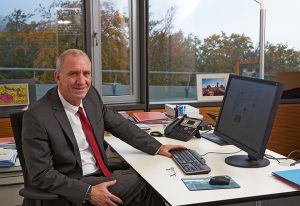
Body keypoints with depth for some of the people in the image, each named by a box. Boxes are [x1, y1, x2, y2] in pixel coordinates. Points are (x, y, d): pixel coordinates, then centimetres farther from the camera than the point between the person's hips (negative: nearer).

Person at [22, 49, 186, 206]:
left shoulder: (91, 95, -1)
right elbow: (41, 175, -17)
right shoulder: (37, 116, -19)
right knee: (146, 186, -15)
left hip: (100, 177, 6)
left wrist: (157, 147, 7)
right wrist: (88, 192, -24)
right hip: (71, 189, -6)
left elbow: (119, 125, 12)